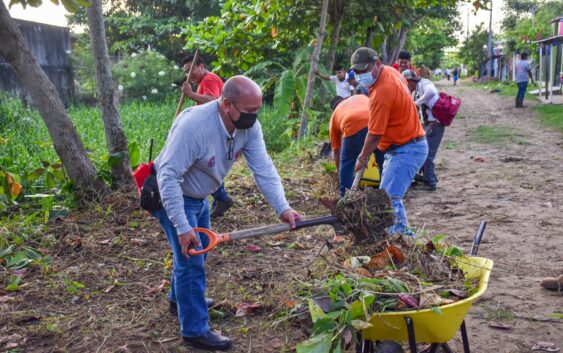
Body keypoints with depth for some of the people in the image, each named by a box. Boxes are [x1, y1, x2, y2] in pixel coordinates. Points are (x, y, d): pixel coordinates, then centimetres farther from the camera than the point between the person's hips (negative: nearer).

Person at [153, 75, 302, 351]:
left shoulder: (249, 126, -16)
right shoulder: (193, 126, -37)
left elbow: (263, 168, -18)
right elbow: (169, 177, -36)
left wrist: (282, 207, -30)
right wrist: (182, 228, -37)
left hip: (198, 196, 8)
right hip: (173, 195, -8)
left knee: (200, 248, 24)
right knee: (191, 260, -5)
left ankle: (180, 297, 50)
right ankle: (195, 330, 11)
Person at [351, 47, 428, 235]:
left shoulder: (382, 92, -24)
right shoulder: (390, 71, 5)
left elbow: (374, 135, -19)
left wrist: (362, 159, -3)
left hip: (406, 150, -11)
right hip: (410, 144, 11)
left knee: (389, 199, -16)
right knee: (391, 197, 17)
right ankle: (403, 234, 25)